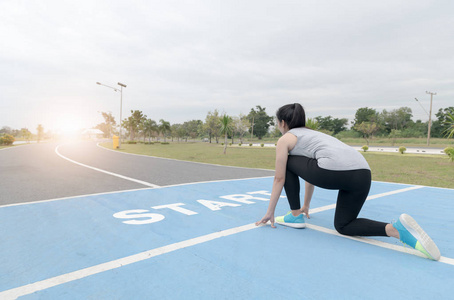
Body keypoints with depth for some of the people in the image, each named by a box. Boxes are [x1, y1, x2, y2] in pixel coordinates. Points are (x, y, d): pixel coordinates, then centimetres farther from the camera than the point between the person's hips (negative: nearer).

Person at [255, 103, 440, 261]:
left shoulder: (285, 139, 13)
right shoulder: (309, 134, 36)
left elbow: (279, 178, 12)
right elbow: (311, 171, 41)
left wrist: (270, 212, 22)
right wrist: (306, 206, 49)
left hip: (334, 170, -8)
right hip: (363, 173, 8)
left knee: (288, 164, 18)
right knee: (343, 226, 20)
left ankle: (295, 217, 20)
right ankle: (396, 229, -3)